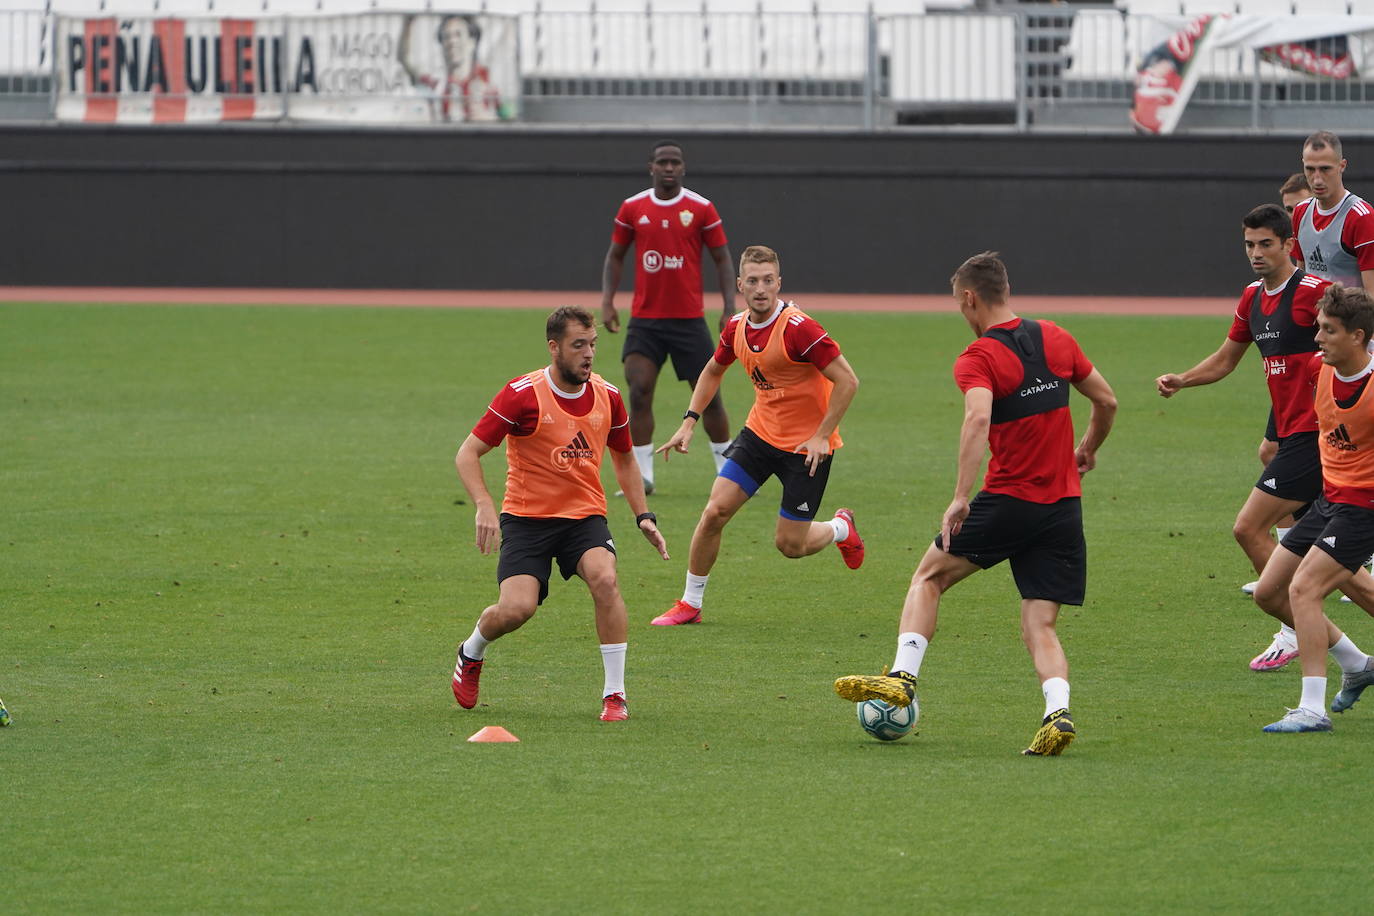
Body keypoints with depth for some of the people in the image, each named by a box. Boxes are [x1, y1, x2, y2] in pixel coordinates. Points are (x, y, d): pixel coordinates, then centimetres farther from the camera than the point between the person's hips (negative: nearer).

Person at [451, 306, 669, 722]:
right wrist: (484, 507, -25)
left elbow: (623, 459, 18)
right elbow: (468, 453, -10)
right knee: (516, 608, -20)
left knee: (604, 579, -27)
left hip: (585, 515, 3)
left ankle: (615, 695, -17)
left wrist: (644, 516, 8)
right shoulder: (522, 394, -13)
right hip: (527, 516, -3)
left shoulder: (607, 396, 0)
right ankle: (470, 654, 17)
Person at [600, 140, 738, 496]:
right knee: (639, 391, -9)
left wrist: (729, 309, -7)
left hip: (689, 319, -1)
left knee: (708, 395, 3)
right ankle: (642, 476, -3)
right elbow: (616, 255, 12)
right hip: (644, 318, 1)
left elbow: (722, 259, 2)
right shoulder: (632, 208, 4)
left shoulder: (701, 209, -1)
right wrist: (607, 301, -1)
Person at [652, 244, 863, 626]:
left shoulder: (798, 329, -23)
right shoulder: (737, 327, -1)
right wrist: (689, 423, 10)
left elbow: (847, 380, -21)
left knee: (790, 544, 0)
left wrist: (821, 437, -22)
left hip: (807, 443, -6)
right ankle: (689, 605, 7)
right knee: (715, 511, -7)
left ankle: (841, 529, 34)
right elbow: (713, 370, 20)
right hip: (760, 432, 6)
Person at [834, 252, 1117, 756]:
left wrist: (960, 499, -29)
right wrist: (1087, 449, 33)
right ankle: (1058, 711, -17)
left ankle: (902, 677, 3)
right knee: (1040, 625, 6)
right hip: (1065, 506, 5)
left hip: (1008, 499, -5)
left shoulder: (977, 359, -10)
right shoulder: (1054, 338, 8)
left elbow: (978, 418, -28)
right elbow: (1107, 401, 15)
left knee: (929, 577, 15)